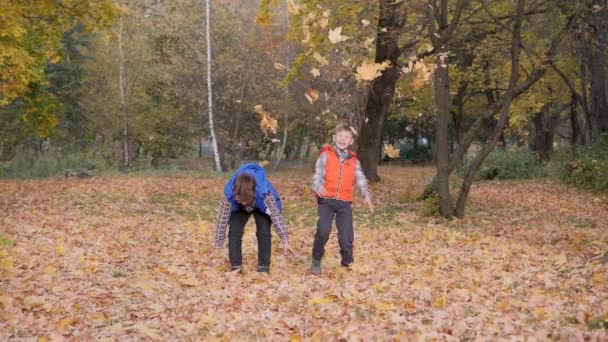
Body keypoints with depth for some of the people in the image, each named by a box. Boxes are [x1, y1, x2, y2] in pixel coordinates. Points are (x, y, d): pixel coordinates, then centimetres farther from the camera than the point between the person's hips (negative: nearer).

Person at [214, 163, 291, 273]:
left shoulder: (264, 192, -44)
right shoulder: (229, 193, -40)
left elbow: (276, 215, -35)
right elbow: (223, 218, -29)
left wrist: (284, 241, -31)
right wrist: (218, 243, -21)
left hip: (262, 206, -1)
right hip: (238, 209, 1)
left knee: (264, 232, -15)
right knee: (234, 232, -13)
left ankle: (263, 268, -4)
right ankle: (236, 266, -1)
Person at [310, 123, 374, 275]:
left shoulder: (354, 160, 13)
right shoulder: (326, 155, 6)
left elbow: (360, 180, 4)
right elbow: (318, 175, -4)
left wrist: (367, 195, -16)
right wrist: (317, 186, -27)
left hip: (344, 203, 2)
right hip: (326, 200, -2)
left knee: (346, 237, -5)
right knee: (323, 230, -22)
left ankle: (347, 264, 18)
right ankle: (316, 261, -1)